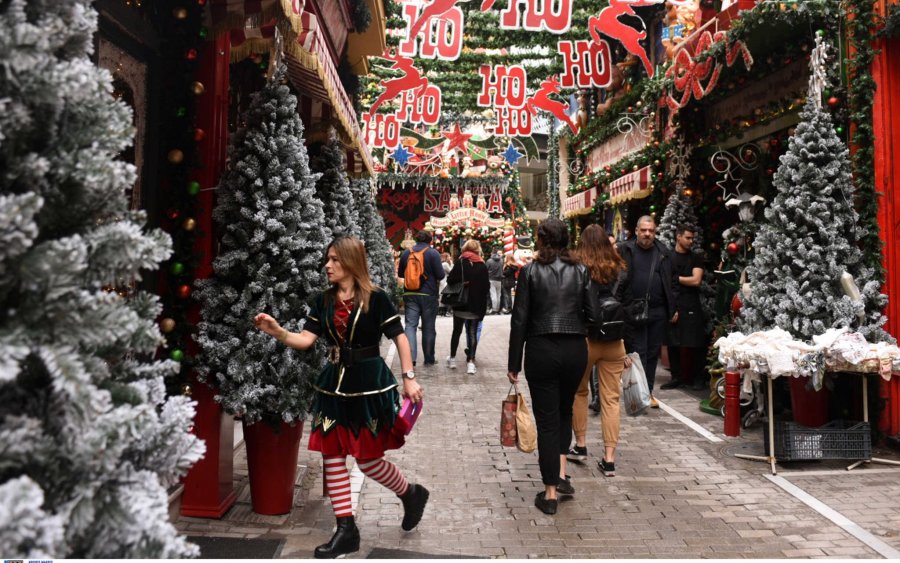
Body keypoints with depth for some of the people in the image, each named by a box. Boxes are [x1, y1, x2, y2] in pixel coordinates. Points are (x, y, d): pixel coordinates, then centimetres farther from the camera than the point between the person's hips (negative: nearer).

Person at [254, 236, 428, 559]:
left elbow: (399, 338, -6)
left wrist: (409, 378, -8)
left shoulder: (376, 298, -10)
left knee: (367, 459, 1)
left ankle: (412, 494, 30)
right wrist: (278, 332, -18)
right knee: (332, 455, 6)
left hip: (370, 384, -5)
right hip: (334, 384, 6)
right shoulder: (323, 301, 4)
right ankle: (346, 530, 19)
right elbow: (306, 339, -1)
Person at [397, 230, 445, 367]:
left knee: (410, 325, 2)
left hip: (410, 294, 2)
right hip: (428, 295, -2)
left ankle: (410, 357, -10)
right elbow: (440, 275, -11)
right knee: (428, 327, 7)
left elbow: (400, 273, 13)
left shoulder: (406, 253, 5)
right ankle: (429, 359, 15)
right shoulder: (433, 253, -8)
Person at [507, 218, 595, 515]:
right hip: (575, 349, 3)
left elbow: (520, 319, -6)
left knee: (547, 418, 6)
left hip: (541, 349, -2)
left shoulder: (530, 271, -5)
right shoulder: (580, 271, 1)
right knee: (564, 410, 25)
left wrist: (514, 363, -1)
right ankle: (561, 474, 21)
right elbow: (592, 313, 0)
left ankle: (550, 493, 12)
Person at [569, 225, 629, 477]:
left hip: (584, 340, -2)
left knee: (579, 393, 18)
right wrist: (629, 349, 11)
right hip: (615, 343, 2)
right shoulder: (620, 271, 2)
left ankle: (580, 446, 25)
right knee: (611, 399, 6)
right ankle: (609, 458, 8)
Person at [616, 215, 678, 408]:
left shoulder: (664, 252, 10)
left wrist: (673, 308, 9)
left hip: (658, 312, 4)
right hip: (632, 311, -3)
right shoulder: (625, 250, -1)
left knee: (653, 353, 10)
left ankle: (648, 391, 21)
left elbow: (672, 281, 13)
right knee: (637, 352, 1)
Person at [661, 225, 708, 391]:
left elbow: (696, 280, -5)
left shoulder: (696, 257, 7)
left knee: (695, 344, 1)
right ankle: (676, 377, 15)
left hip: (692, 307, -1)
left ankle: (698, 377, 14)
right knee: (673, 344, 3)